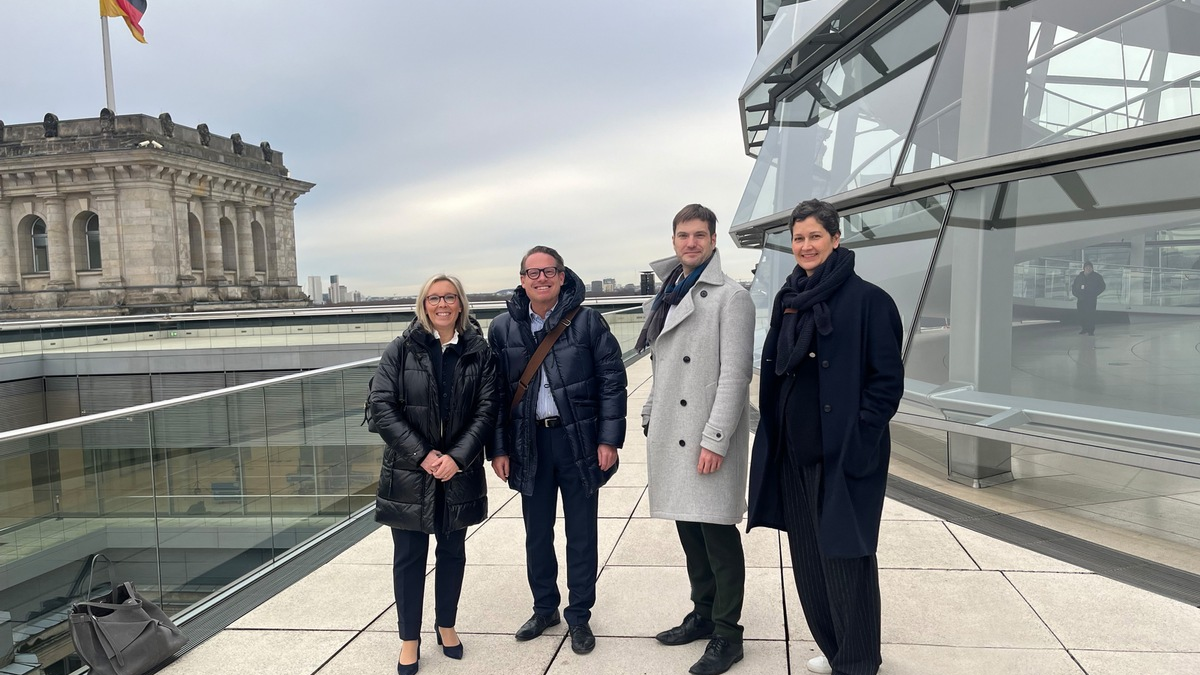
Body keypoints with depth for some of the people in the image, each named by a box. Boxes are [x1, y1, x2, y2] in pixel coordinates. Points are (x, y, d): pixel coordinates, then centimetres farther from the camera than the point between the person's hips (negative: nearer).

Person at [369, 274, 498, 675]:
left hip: (459, 471, 1)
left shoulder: (479, 352, -1)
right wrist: (422, 454, -16)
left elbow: (488, 409, -5)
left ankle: (446, 625, 35)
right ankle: (409, 638, 24)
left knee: (453, 551, 15)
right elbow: (381, 407, -9)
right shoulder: (400, 351, -3)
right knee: (409, 556, 8)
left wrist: (456, 457, -16)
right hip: (409, 472, -1)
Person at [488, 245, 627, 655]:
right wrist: (498, 449, 2)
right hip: (529, 443, 2)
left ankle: (579, 616, 25)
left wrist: (609, 439, -8)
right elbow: (496, 393, 4)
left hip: (579, 439, -2)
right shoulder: (503, 328, 1)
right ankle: (544, 608, 34)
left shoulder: (587, 321, -6)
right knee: (537, 533, 15)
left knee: (581, 534, 9)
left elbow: (612, 380, -5)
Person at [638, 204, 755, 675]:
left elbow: (734, 374, -14)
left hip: (708, 441, -7)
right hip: (672, 437, 7)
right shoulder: (668, 296, 14)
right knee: (689, 533, 15)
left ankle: (727, 636, 12)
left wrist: (715, 440, -19)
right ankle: (702, 615, 30)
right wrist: (650, 421, 14)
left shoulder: (731, 297, -8)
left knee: (719, 537, 0)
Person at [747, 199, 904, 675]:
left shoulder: (866, 300, -9)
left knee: (844, 558, 2)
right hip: (794, 452, 7)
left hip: (842, 454, -7)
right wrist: (775, 435, 10)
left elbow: (887, 379, -11)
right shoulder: (788, 300, 10)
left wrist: (858, 441, -16)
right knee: (808, 557, 15)